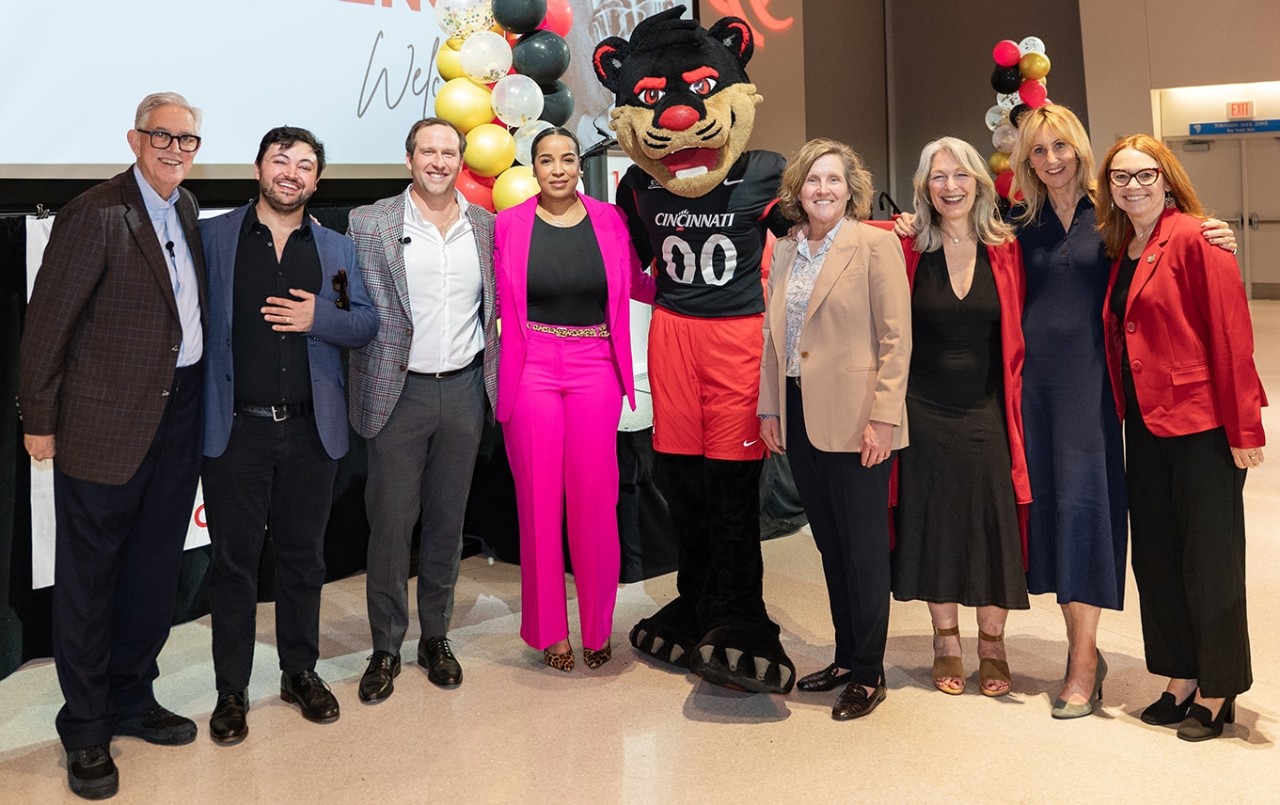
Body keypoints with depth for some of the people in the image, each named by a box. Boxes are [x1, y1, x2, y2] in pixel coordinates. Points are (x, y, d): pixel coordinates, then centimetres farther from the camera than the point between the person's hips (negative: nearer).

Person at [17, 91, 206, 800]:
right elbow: (46, 323, -12)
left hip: (176, 415, 7)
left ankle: (131, 700, 34)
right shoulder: (95, 215, -14)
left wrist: (196, 391, 9)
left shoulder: (186, 209, 9)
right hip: (106, 422, -7)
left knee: (155, 569, 16)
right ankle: (85, 730, 21)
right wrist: (39, 421, -10)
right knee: (88, 575, 6)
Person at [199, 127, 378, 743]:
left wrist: (318, 317, -11)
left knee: (303, 555, 13)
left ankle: (300, 672, 29)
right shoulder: (211, 237, 3)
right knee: (234, 559, 6)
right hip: (236, 428, -2)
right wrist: (196, 404, -13)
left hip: (311, 429, 2)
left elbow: (366, 324, 7)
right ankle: (231, 689, 19)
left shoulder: (336, 249, 11)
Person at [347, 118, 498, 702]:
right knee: (390, 521, 3)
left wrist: (492, 378, 7)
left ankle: (436, 637, 26)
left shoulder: (486, 226, 7)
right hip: (399, 391, -2)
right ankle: (386, 647, 17)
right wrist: (365, 385, -11)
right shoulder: (370, 223, -2)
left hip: (464, 389, 3)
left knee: (447, 518, 12)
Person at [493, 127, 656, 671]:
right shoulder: (508, 226, 2)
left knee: (595, 499, 1)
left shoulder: (609, 220, 5)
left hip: (595, 370, 1)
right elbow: (500, 303, 8)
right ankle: (550, 628, 18)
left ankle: (597, 626, 19)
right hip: (533, 370, -1)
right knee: (539, 500, 3)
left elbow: (635, 284, 17)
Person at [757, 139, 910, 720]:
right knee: (829, 542, 15)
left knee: (863, 547, 3)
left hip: (854, 420, -6)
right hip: (799, 417, 6)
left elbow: (896, 337, -10)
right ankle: (845, 657, 28)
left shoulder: (875, 245, -6)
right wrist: (769, 408, 9)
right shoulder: (784, 251, 12)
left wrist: (883, 417, -15)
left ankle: (868, 673, 15)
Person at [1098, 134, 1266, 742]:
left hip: (1202, 424, -7)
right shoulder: (1121, 250, 11)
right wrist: (1127, 412, 8)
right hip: (1145, 424, 7)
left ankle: (1217, 693, 18)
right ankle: (1180, 681, 27)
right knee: (1155, 555, 12)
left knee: (1209, 559, 3)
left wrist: (1243, 427, -16)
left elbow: (1231, 334, -14)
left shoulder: (1193, 238, -11)